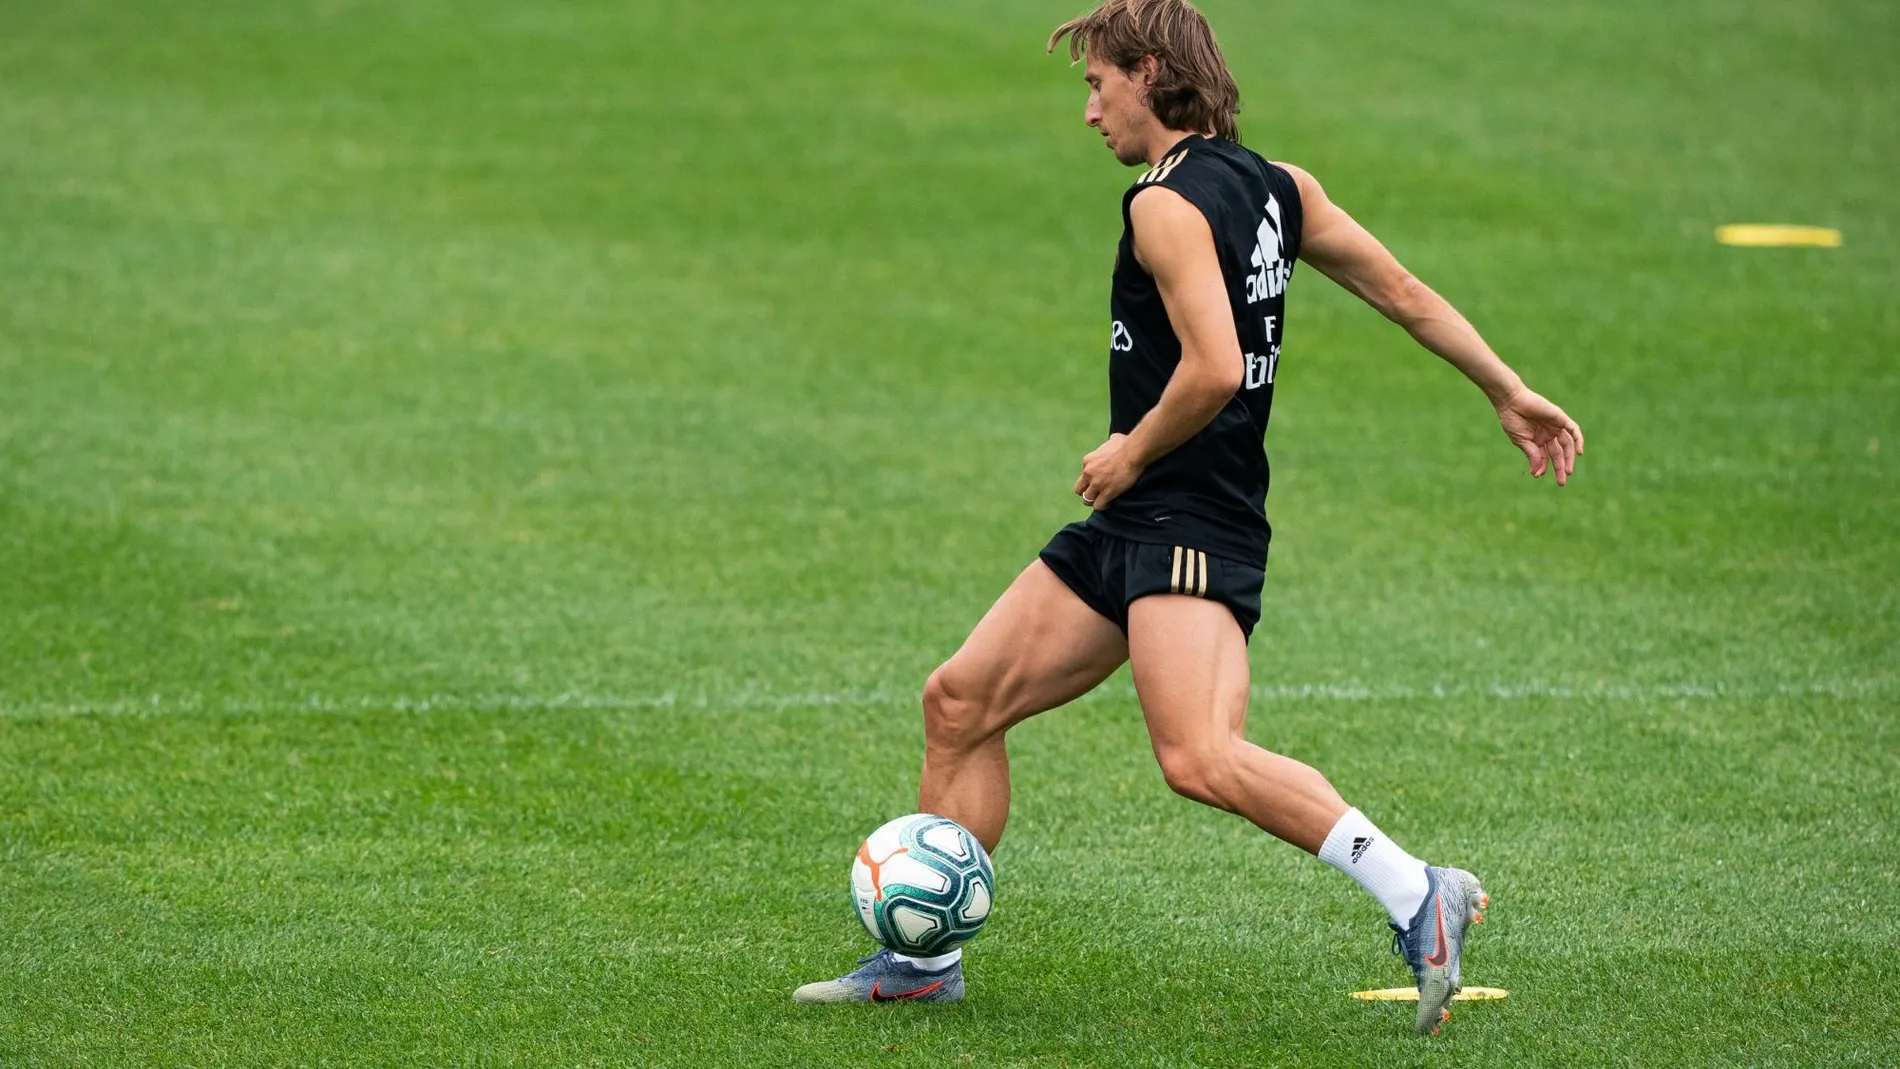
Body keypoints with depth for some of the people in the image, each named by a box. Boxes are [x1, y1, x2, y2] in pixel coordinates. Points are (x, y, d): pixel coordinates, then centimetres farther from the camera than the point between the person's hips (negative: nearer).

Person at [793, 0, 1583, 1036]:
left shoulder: (1168, 205, -14)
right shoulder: (1278, 188, 13)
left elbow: (1215, 370, -24)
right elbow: (1405, 293, 13)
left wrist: (1131, 454, -9)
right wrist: (1510, 394, 18)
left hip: (1190, 524, -10)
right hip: (1134, 526, 10)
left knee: (1201, 760, -27)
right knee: (961, 700, 11)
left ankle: (1418, 896, -26)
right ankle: (927, 959, 18)